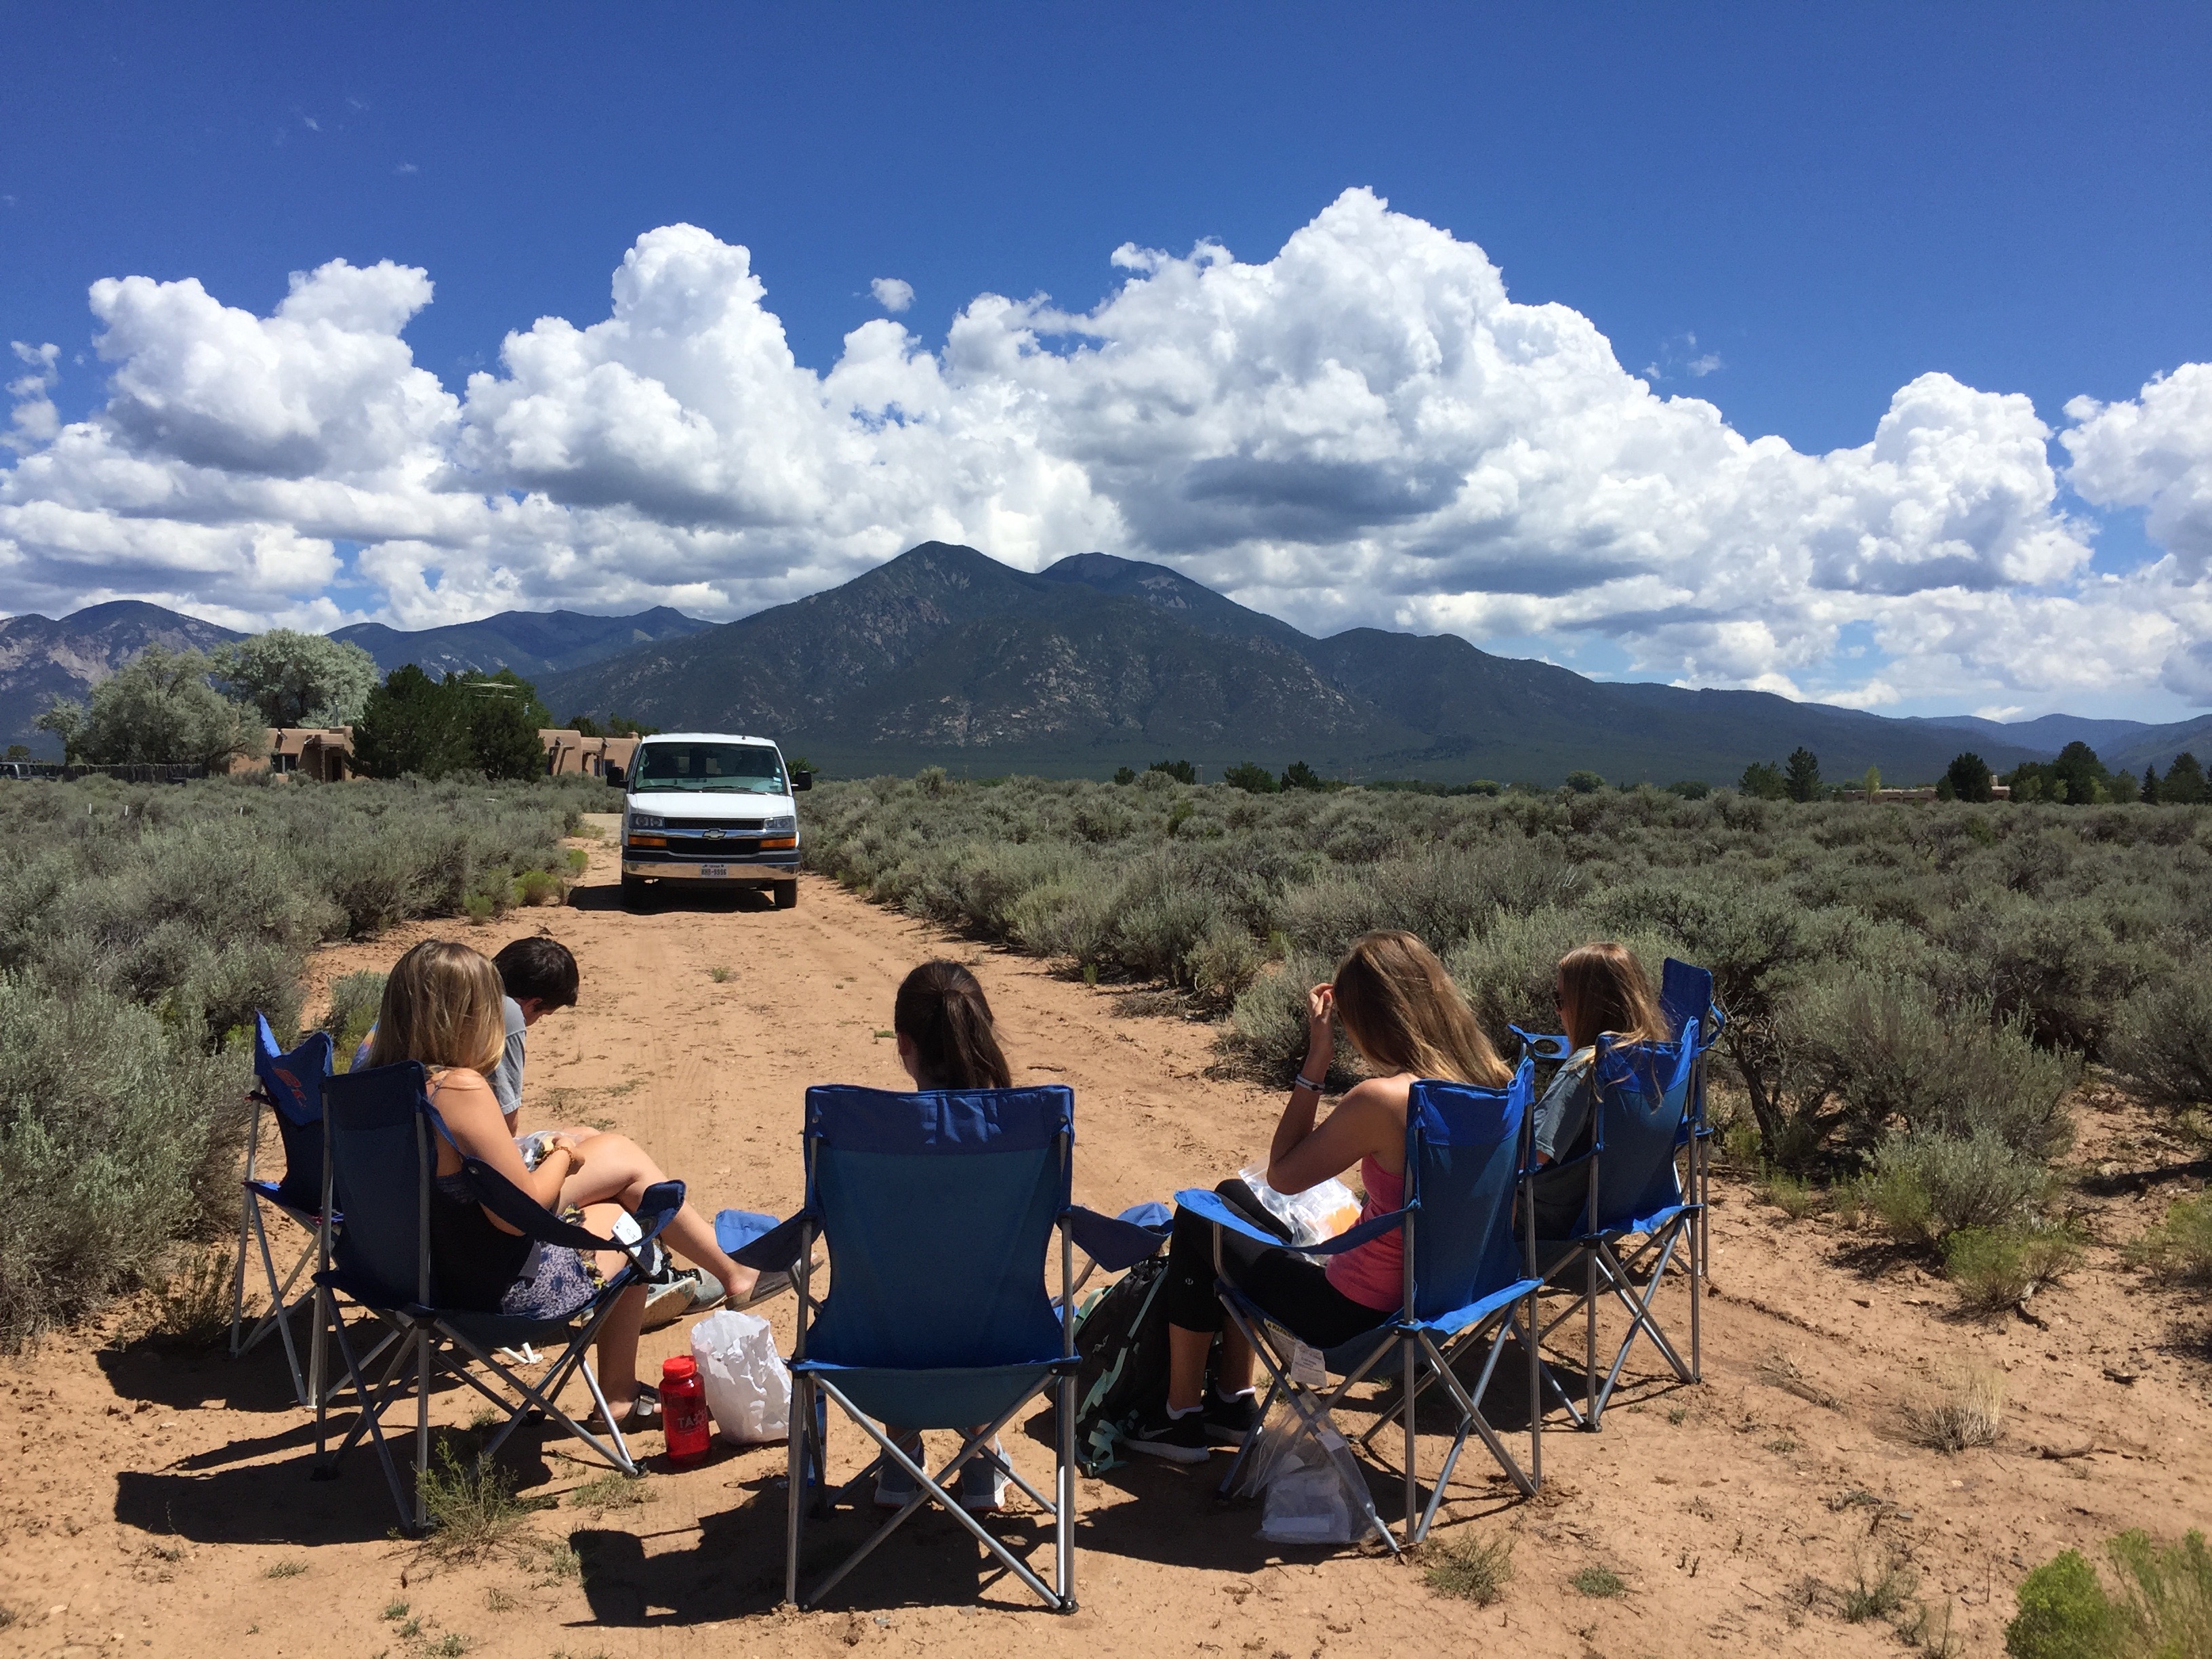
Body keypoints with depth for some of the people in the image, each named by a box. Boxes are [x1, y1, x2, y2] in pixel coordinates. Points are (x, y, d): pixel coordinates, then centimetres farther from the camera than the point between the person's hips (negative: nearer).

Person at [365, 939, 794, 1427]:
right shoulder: (462, 1089, -30)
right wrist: (563, 1156, -8)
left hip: (442, 1257, 8)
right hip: (507, 1286, -8)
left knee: (622, 1156, 15)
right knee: (626, 1220, 20)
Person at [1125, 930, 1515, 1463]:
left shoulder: (1381, 1100, -29)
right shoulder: (1490, 1083, -7)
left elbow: (1281, 1175, -13)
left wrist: (1316, 1060, -13)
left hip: (1359, 1318, -8)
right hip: (1435, 1297, 8)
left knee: (1197, 1221, 12)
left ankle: (1180, 1418, 24)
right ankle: (1232, 1403, 34)